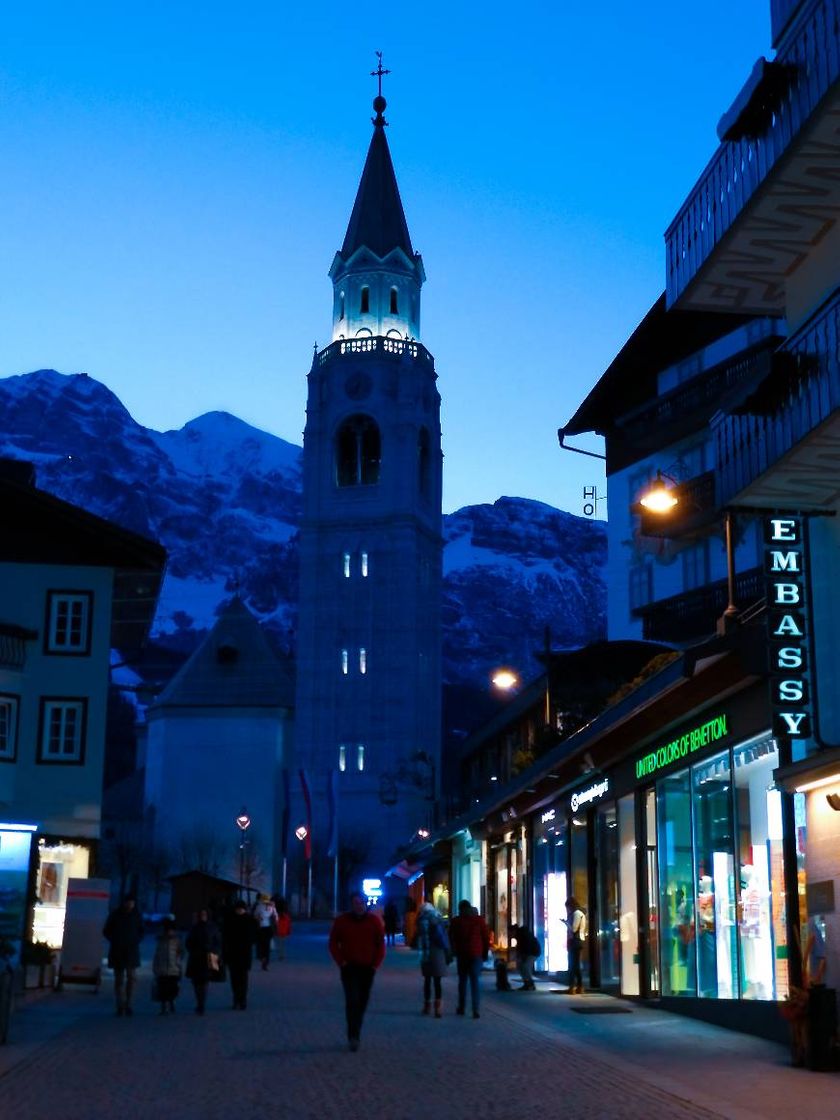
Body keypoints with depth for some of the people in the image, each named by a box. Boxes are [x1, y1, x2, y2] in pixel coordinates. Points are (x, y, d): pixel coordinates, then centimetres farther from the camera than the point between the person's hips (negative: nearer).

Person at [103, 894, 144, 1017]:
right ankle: (120, 1006, 5)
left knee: (131, 977, -10)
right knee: (119, 979, 2)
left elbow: (141, 932, 16)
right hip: (117, 951, 0)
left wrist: (137, 941, -1)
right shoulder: (115, 915, 0)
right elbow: (106, 931, 8)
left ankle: (128, 1005, -7)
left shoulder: (137, 917, 3)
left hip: (132, 951, 0)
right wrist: (114, 942, -4)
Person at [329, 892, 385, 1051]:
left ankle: (355, 1034, 25)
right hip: (350, 967, -2)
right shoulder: (342, 921, -1)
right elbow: (333, 943, 4)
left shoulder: (374, 921, 1)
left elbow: (381, 944, 5)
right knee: (352, 1000, -16)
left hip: (368, 968, 2)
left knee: (362, 1002, 10)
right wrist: (341, 962, -6)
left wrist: (375, 964, -4)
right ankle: (353, 1036, -18)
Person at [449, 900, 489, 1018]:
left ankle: (461, 1007, 18)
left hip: (461, 954, 1)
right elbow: (486, 937, -2)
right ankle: (475, 1010, -12)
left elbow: (451, 938, 8)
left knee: (462, 980, 15)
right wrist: (485, 953, 8)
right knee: (474, 981, -1)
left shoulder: (456, 921, 0)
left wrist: (454, 951, 20)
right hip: (476, 954, -1)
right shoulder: (479, 920, -2)